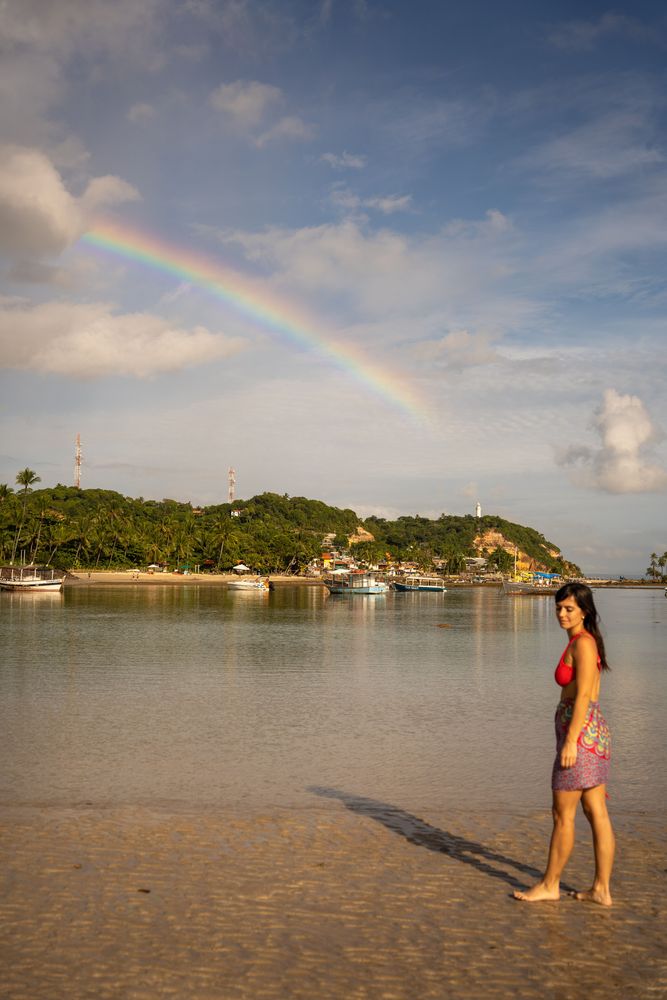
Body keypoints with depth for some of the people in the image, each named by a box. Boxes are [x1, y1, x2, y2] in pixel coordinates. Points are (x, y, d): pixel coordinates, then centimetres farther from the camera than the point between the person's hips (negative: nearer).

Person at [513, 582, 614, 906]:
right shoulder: (585, 641, 14)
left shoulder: (582, 643, -14)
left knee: (563, 815, 3)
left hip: (580, 733, -10)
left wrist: (570, 741, -21)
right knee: (596, 813, 11)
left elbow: (583, 695, -20)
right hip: (594, 732, 10)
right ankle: (601, 889, 17)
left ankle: (550, 885, 15)